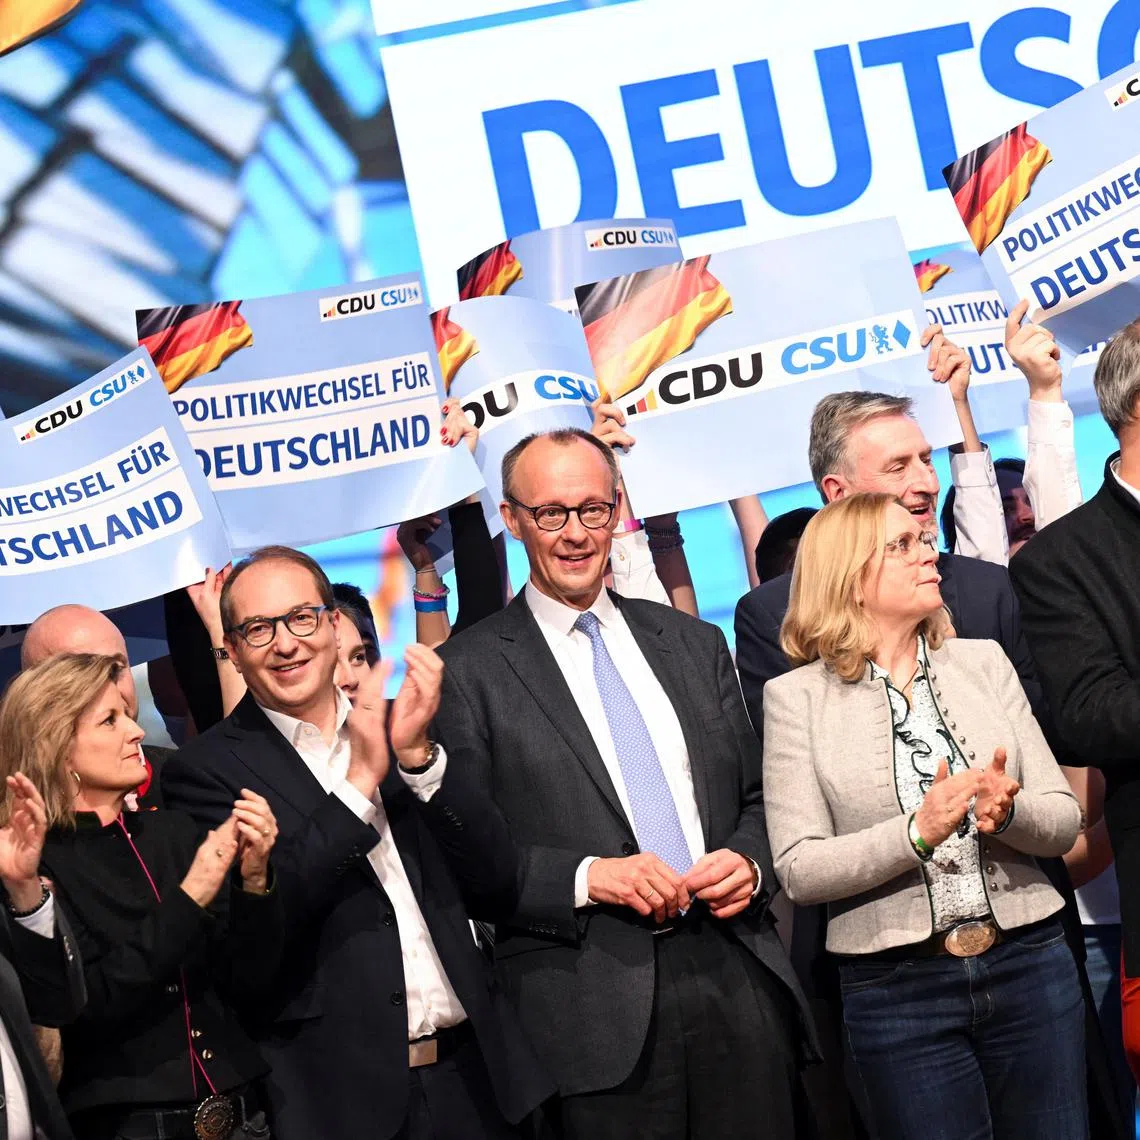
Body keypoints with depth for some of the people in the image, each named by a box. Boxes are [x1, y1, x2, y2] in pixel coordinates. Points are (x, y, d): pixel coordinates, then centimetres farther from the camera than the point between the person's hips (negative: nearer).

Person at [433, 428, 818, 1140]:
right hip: (596, 1013, -4)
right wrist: (585, 876, -15)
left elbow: (757, 797, 19)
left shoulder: (695, 644, 15)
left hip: (737, 977, 4)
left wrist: (749, 862, -1)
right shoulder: (469, 672, 1)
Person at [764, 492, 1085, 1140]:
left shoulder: (984, 663, 7)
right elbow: (799, 869, -8)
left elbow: (1064, 820, 5)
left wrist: (1007, 812, -17)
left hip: (1029, 962, 3)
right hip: (897, 985, -3)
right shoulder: (797, 697, -2)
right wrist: (916, 832, -21)